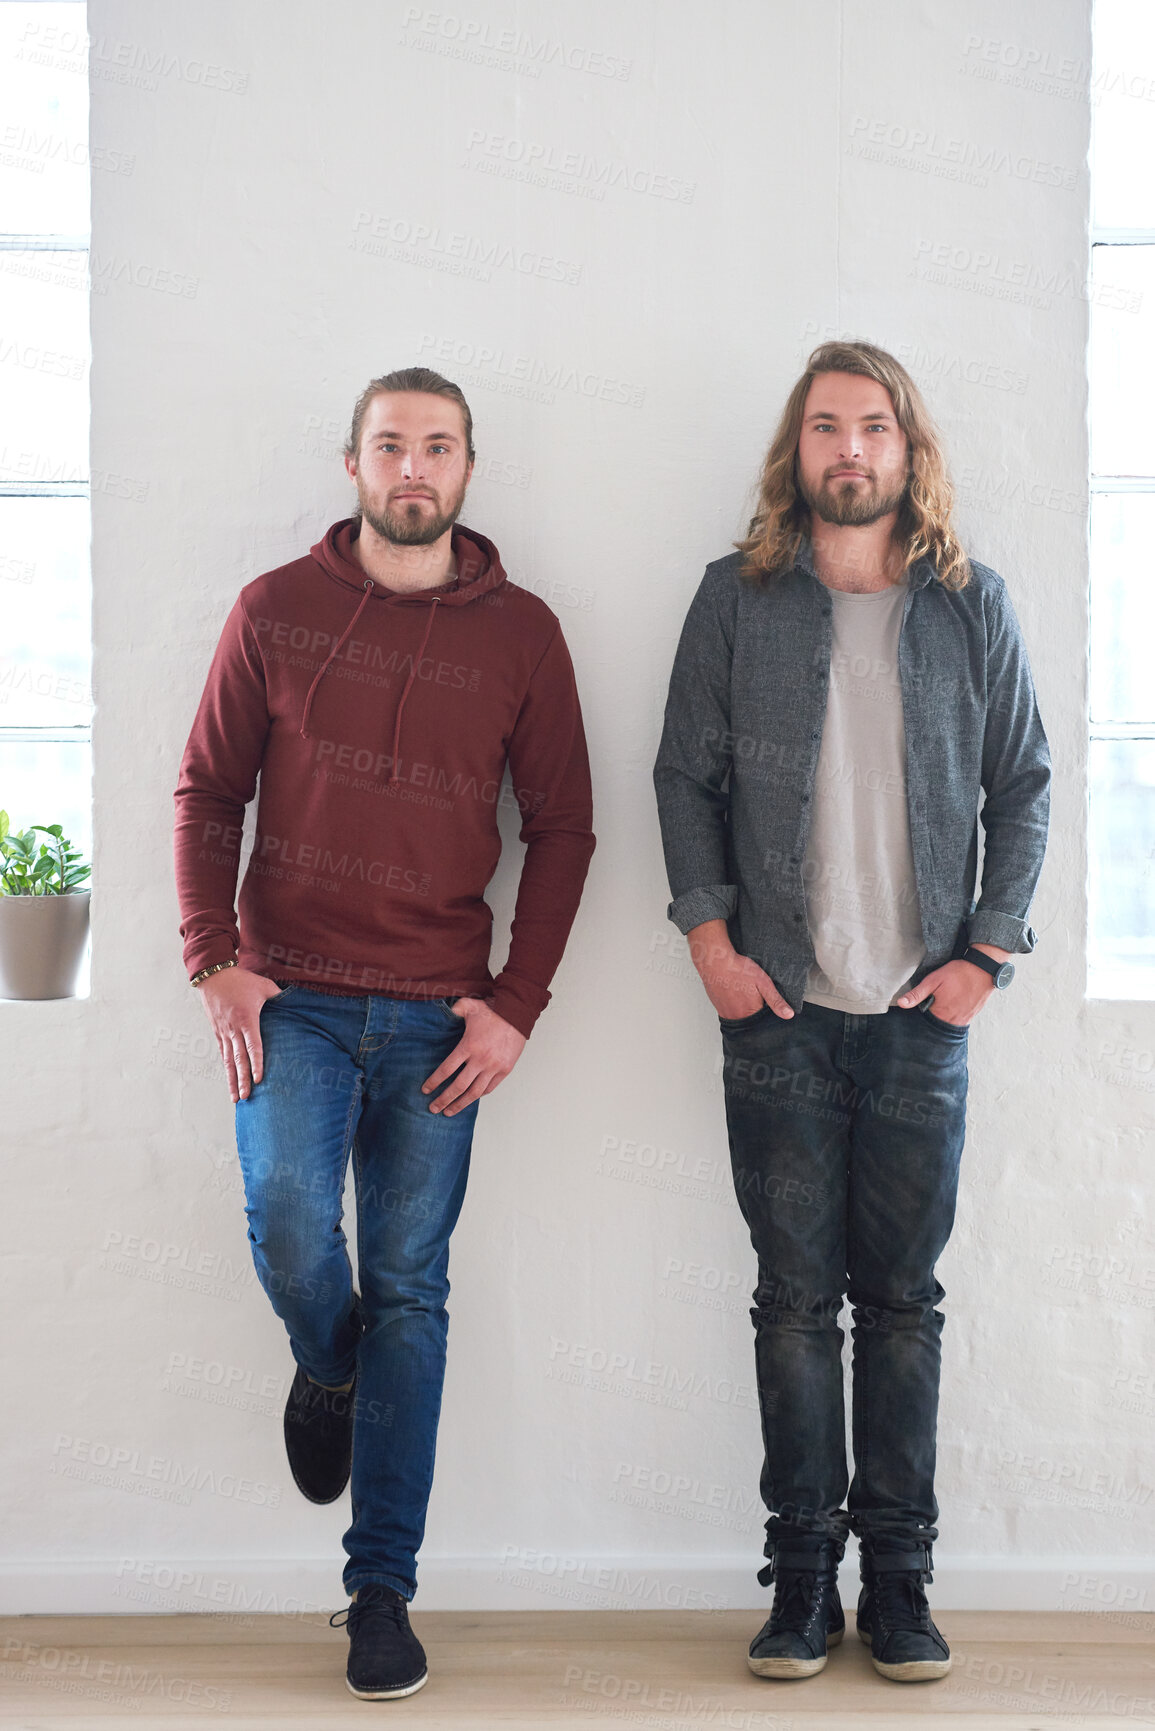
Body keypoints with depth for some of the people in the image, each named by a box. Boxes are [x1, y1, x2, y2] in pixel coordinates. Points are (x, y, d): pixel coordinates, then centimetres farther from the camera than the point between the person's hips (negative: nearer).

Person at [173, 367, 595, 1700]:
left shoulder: (521, 632, 5)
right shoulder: (276, 610, 5)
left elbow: (562, 827, 7)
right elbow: (207, 791, 7)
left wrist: (517, 1003, -2)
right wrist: (214, 961, -5)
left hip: (439, 1013, 0)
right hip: (291, 998, 0)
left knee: (408, 1291, 3)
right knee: (289, 1227, -18)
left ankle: (383, 1591, 15)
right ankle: (328, 1369, 20)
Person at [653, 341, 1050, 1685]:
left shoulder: (971, 605, 7)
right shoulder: (737, 597, 6)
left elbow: (1023, 786, 9)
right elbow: (685, 772, 7)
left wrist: (990, 950, 0)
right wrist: (709, 933, -4)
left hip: (921, 1013, 1)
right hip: (779, 1009, 0)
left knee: (903, 1298, 6)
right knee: (795, 1295, 4)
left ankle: (898, 1575, 16)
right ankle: (803, 1571, 14)